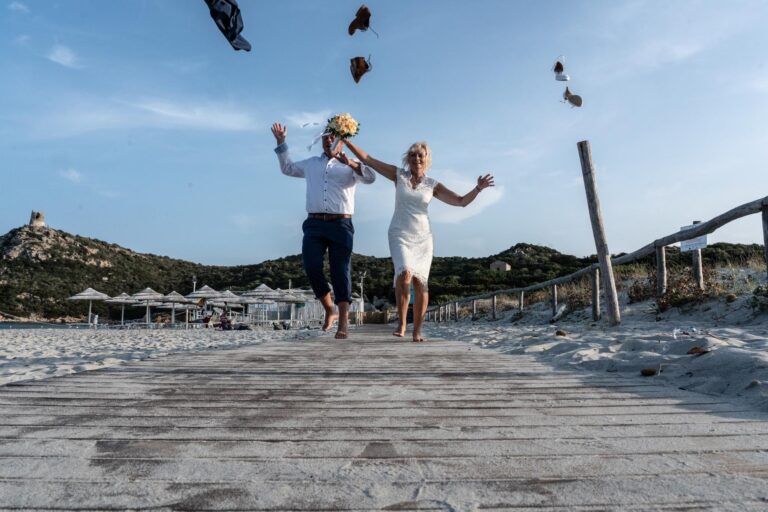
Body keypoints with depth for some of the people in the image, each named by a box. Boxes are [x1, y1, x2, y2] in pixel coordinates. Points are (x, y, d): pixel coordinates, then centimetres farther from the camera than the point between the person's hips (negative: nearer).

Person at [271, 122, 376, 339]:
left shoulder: (350, 167, 10)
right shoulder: (311, 164, 23)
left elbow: (370, 177, -9)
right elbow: (287, 168, 37)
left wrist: (351, 163, -26)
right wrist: (281, 143, 28)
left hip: (341, 225, -3)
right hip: (314, 224, 3)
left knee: (341, 271, -6)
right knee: (312, 268, -11)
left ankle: (343, 320, -5)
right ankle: (329, 311, 7)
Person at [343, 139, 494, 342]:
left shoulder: (433, 185, 7)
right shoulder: (399, 175, 5)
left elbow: (461, 201, 7)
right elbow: (367, 159, 5)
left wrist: (478, 188, -8)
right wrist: (346, 141, 2)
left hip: (422, 237, 2)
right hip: (399, 235, -2)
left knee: (420, 282, -4)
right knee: (405, 274, -25)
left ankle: (417, 331, 8)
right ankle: (401, 323, -11)